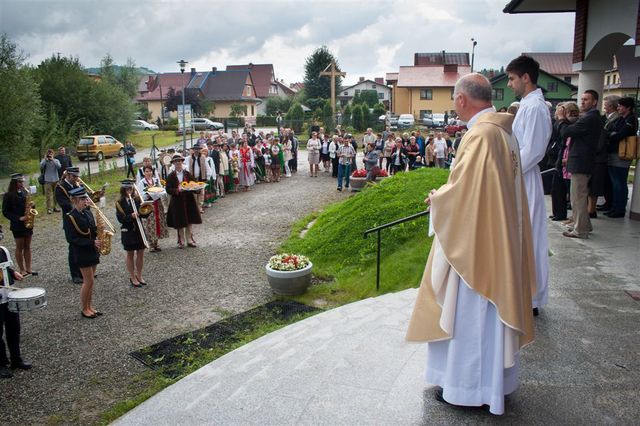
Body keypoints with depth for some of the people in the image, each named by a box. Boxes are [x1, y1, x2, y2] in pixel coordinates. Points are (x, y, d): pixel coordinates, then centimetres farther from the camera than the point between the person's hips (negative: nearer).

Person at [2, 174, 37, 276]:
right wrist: (19, 218, -19)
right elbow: (5, 212, -9)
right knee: (19, 247, 5)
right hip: (17, 225, -5)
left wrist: (32, 204, -7)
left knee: (27, 246, 10)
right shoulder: (8, 195, -9)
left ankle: (28, 268, 17)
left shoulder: (25, 192, 6)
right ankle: (22, 270, 13)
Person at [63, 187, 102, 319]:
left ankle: (90, 307, 23)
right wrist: (92, 242, -23)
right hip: (81, 252, -7)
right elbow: (71, 239, -18)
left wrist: (98, 231, -7)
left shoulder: (88, 212, 7)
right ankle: (84, 309, 11)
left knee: (90, 280, 13)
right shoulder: (70, 217, -15)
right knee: (88, 281, -3)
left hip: (92, 251, 7)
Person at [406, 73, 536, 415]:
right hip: (500, 238, 10)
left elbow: (461, 191, -23)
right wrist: (447, 194, 13)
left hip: (476, 241, -9)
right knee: (492, 309, 19)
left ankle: (468, 386, 19)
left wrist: (436, 198, -4)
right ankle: (495, 378, 35)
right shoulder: (504, 131, 8)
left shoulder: (479, 134, -22)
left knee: (470, 311, 4)